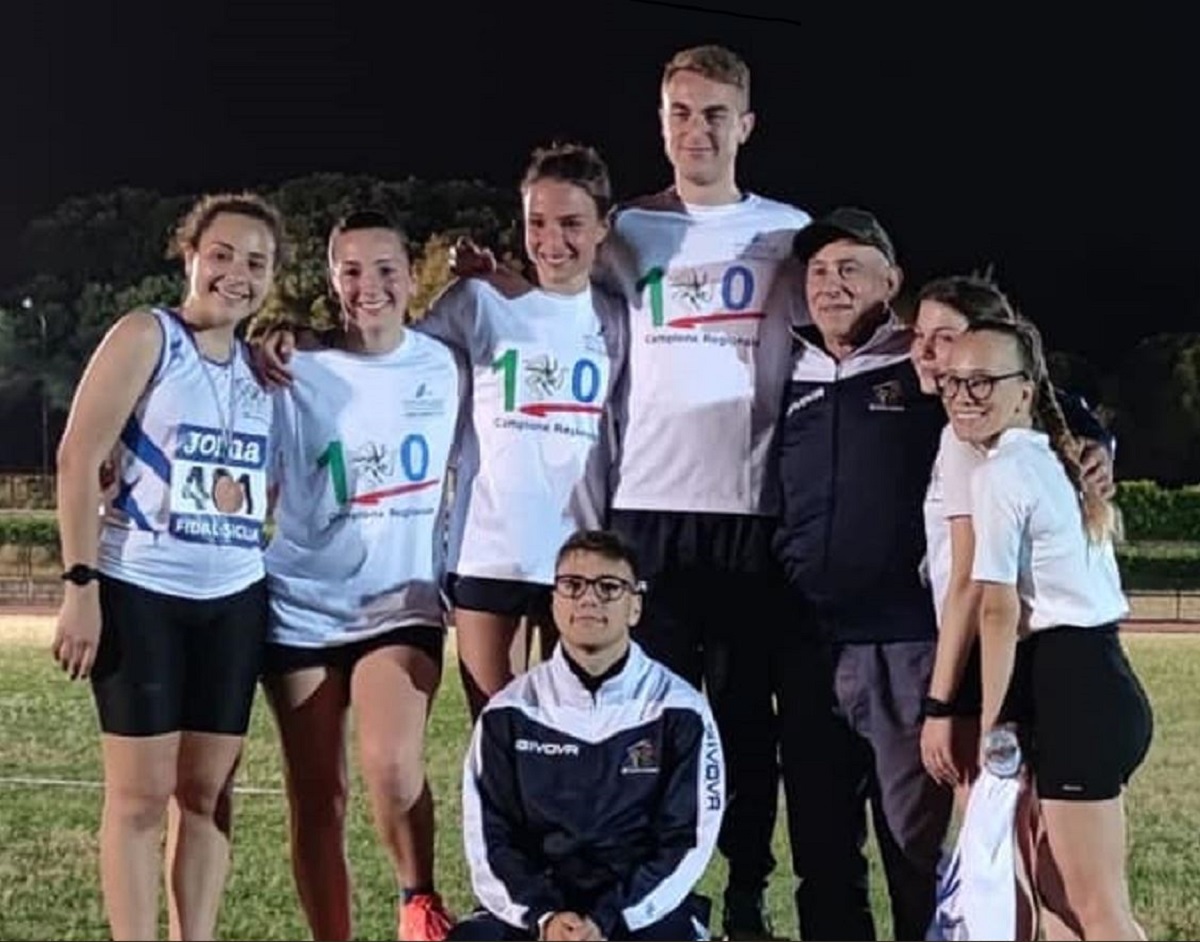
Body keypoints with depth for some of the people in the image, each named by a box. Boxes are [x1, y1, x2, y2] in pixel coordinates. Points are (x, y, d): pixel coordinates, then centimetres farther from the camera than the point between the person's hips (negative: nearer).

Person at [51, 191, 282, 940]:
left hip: (234, 598, 5)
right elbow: (79, 459, -11)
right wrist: (81, 584, -16)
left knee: (207, 789, 7)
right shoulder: (145, 337, -5)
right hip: (141, 591, -5)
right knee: (142, 792, -3)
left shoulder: (261, 365, 12)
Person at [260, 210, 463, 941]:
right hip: (302, 606, 0)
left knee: (392, 763, -24)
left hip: (401, 601, 0)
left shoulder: (444, 367, 1)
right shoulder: (296, 373, -5)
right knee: (318, 799, 3)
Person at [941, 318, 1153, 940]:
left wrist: (990, 725, -9)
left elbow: (999, 612, -13)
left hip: (1070, 688, -10)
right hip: (1097, 677, 10)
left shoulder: (1000, 473, -11)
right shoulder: (1054, 461, 18)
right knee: (1056, 890, 17)